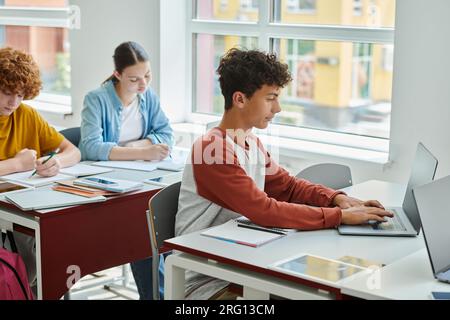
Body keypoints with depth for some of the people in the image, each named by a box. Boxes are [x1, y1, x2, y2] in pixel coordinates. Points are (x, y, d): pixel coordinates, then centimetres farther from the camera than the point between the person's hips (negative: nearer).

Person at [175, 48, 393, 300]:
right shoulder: (212, 149, -21)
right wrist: (340, 215, -24)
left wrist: (337, 198, -4)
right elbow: (266, 211, -27)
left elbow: (288, 186, 14)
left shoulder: (252, 143, 8)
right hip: (205, 283, -8)